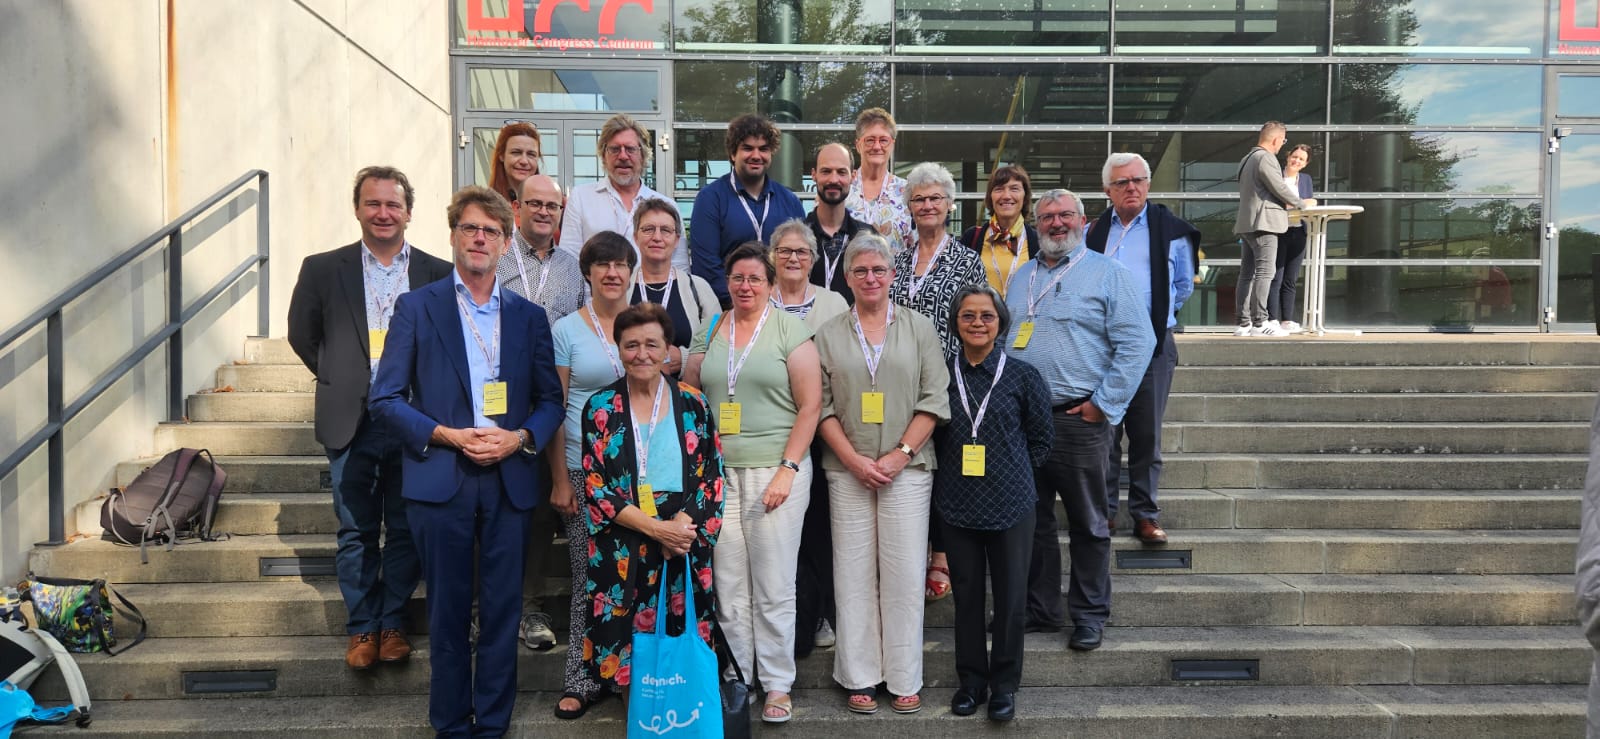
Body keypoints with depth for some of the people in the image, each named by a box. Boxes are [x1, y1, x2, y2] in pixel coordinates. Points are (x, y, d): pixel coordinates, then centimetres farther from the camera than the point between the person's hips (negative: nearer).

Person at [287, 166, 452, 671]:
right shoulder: (323, 269, 4)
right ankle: (362, 627, 20)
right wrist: (338, 378, 8)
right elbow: (302, 335, 14)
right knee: (356, 533, 7)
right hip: (351, 422, 0)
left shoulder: (437, 274, 2)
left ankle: (393, 623, 22)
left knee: (405, 531, 8)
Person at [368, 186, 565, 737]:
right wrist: (447, 435, -12)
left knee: (502, 610, 6)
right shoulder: (416, 307, 4)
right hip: (440, 480, -2)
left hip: (509, 481, 2)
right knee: (447, 612, 6)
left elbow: (550, 399, 11)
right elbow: (386, 398, 1)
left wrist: (520, 437, -8)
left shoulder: (529, 316, 11)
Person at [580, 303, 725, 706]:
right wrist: (657, 528, -13)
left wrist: (684, 528, -13)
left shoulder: (692, 404, 4)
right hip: (623, 549, 0)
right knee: (628, 646, 3)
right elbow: (596, 488, -3)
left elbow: (711, 476, 3)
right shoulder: (601, 408, 2)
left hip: (686, 547, 1)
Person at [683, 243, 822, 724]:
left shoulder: (790, 330, -2)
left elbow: (811, 405, -5)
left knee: (774, 585, 2)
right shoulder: (709, 331, 10)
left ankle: (777, 684, 16)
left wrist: (787, 469, -12)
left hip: (776, 470, -3)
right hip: (718, 471, 4)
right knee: (728, 583, 8)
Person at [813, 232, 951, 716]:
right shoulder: (829, 334, 7)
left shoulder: (919, 328, 6)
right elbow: (821, 406, 3)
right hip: (847, 470, 1)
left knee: (905, 574, 1)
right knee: (854, 574, 4)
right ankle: (859, 677, 14)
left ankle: (904, 679, 11)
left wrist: (902, 454, -9)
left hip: (907, 468, 0)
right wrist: (855, 460, -8)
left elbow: (934, 399, 1)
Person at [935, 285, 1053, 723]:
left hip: (1011, 505, -1)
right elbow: (932, 435, 10)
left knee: (1010, 596, 6)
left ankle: (1004, 683, 20)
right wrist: (950, 476, 3)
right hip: (957, 505, 2)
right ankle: (971, 679, 25)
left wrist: (1013, 475, 1)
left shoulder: (1022, 376, -3)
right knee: (966, 594, 11)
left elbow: (1041, 439, 4)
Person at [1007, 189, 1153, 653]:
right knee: (1030, 519, 10)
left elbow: (1137, 342, -7)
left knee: (1087, 524, 4)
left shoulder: (1107, 274, -1)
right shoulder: (1021, 276, 16)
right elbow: (1001, 338, 22)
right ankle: (1039, 608, 22)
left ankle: (1090, 615, 16)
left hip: (1078, 419, -5)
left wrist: (1104, 404, -11)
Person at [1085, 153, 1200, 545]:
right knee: (1103, 432, 4)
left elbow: (1184, 285, 14)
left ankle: (1146, 514, 12)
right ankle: (1104, 511, 13)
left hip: (1152, 345, -1)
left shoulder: (1172, 230, 4)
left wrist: (1156, 314, 10)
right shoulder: (1093, 232, 9)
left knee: (1147, 435, 4)